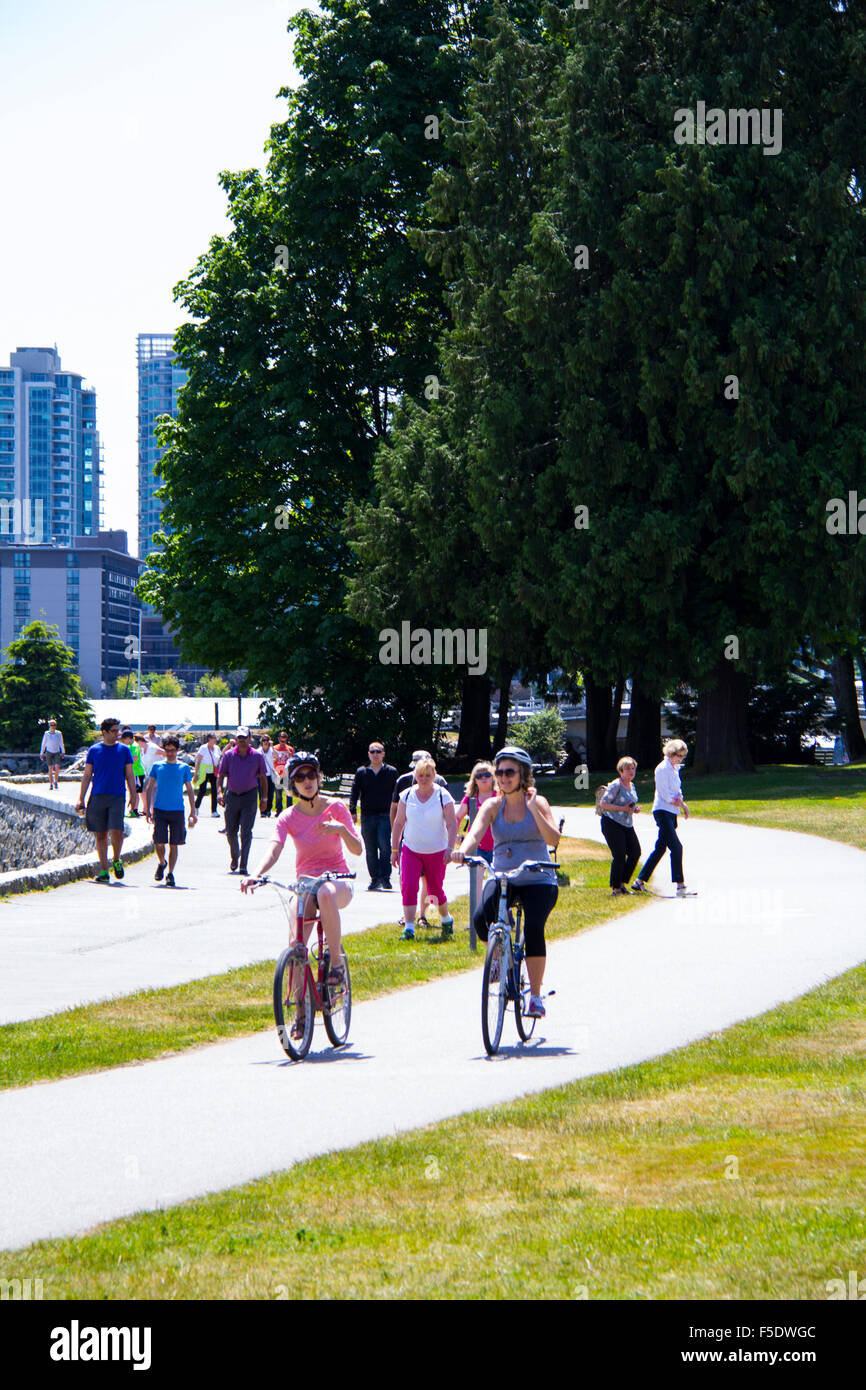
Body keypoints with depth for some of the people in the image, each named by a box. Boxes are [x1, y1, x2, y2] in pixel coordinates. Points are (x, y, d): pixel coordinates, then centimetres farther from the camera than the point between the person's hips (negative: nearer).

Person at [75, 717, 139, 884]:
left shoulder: (124, 750, 7)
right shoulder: (94, 750, 8)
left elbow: (129, 775, 10)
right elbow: (87, 775, 10)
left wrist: (134, 796, 0)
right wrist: (81, 799, 4)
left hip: (117, 797, -1)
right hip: (97, 797, 1)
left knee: (116, 831, -15)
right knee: (100, 835, 2)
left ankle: (116, 861, 11)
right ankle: (104, 870, 9)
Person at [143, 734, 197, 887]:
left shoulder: (184, 768, 6)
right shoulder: (157, 766, 6)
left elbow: (190, 790, 9)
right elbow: (149, 788, 11)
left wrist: (193, 811, 2)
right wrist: (148, 809, 5)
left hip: (177, 811, 0)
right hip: (159, 810, 0)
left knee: (174, 844, -1)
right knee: (159, 842, -7)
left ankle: (170, 874, 7)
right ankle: (161, 864, 21)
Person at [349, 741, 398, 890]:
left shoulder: (391, 772, 7)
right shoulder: (361, 772, 10)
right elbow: (354, 793, 7)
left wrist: (398, 813, 5)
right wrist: (352, 812, -4)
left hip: (385, 816, -2)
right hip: (367, 816, 2)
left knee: (384, 845, -16)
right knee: (370, 850, 4)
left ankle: (385, 878, -11)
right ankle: (375, 879, 11)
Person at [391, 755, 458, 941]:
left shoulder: (443, 796, -6)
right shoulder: (407, 795, 2)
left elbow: (452, 824, -6)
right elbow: (398, 823, 9)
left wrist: (450, 848, -16)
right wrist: (394, 850, 8)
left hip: (436, 852, -2)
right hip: (411, 850, 2)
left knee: (435, 889, 7)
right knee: (408, 887, -15)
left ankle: (446, 919, 35)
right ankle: (409, 928, -13)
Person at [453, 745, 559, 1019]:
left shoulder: (537, 802, -3)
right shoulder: (492, 806, 2)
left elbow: (553, 838, -16)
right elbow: (475, 833, -15)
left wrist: (533, 809, -25)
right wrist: (462, 851, -36)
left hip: (538, 880, -2)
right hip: (502, 878, 2)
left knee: (533, 928, -26)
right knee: (482, 919, -26)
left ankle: (535, 996, -11)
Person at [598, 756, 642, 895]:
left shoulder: (631, 786, 14)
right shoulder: (615, 785, -12)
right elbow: (603, 804, -16)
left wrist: (634, 809, 5)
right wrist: (623, 809, -21)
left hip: (627, 825, 8)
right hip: (612, 824, -8)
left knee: (635, 852, 1)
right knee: (619, 855, -10)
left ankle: (622, 883, 16)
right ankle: (615, 888, 2)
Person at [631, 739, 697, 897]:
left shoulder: (675, 769, 15)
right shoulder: (663, 769, -13)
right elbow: (666, 795, -16)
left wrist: (682, 804, 4)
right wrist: (679, 802, -6)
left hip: (671, 813, 9)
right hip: (662, 811, -9)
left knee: (660, 848, 11)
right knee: (676, 847, -14)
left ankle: (639, 882, 18)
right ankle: (680, 887, -16)